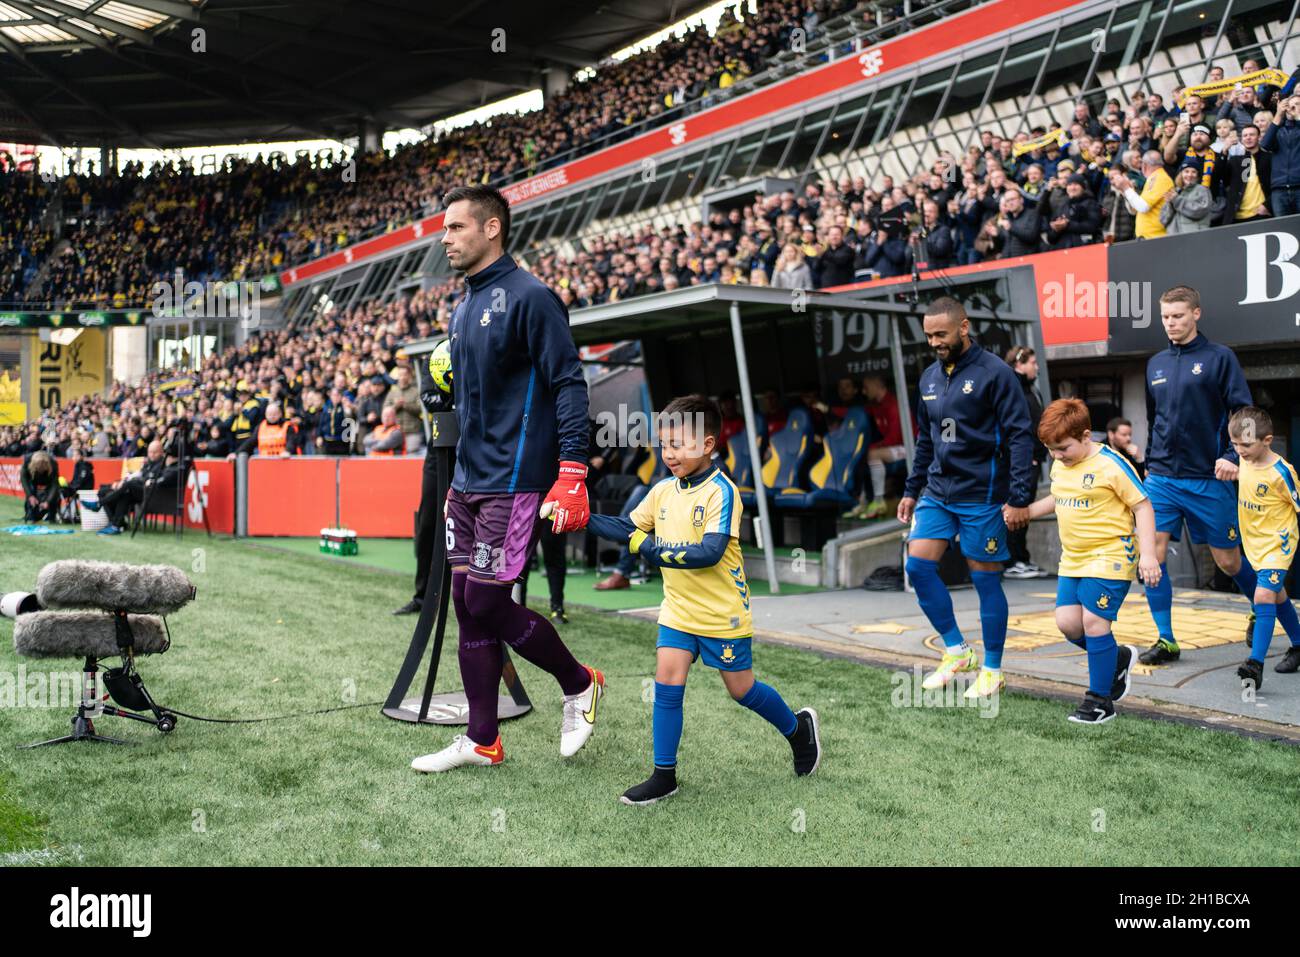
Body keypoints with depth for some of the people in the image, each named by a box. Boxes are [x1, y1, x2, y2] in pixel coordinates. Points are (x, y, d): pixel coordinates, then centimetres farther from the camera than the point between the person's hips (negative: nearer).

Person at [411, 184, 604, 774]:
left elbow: (569, 384, -15)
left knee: (487, 604, -7)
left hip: (513, 483, -9)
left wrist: (572, 474, -22)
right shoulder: (464, 308, 16)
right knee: (467, 605, 9)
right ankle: (482, 741, 20)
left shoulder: (529, 298, -11)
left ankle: (578, 683, 17)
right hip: (468, 482, 9)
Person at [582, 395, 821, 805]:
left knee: (741, 688, 9)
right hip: (678, 609, 5)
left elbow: (709, 552, -27)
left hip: (722, 613, -5)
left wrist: (650, 548, -26)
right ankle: (664, 776, 6)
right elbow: (629, 529, 8)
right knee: (667, 683, -4)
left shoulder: (720, 491, -18)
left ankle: (798, 728, 36)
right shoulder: (663, 490, 2)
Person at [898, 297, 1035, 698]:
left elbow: (1020, 437, -13)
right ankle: (956, 652, 14)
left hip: (982, 496, -6)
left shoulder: (995, 373, -11)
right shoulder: (930, 377, 10)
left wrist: (1019, 499, -18)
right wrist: (911, 491, 16)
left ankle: (992, 671, 18)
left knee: (986, 580, 2)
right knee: (918, 566, -3)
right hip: (937, 492, 6)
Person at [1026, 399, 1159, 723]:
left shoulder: (1112, 464, -15)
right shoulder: (1059, 466, 8)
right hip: (1072, 559, 8)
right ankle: (1118, 658, 28)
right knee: (1067, 622, 1)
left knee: (1093, 622, -10)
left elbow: (1142, 506, -12)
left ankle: (1100, 700, 4)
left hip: (1109, 557, -7)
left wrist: (1147, 554, -19)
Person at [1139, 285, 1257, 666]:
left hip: (1208, 480, -4)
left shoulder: (1219, 357, -3)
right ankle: (1166, 640, 0)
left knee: (1228, 562, 7)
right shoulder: (1156, 364, 11)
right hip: (1161, 478, 4)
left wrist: (1233, 457, -20)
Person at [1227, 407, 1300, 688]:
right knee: (1277, 596, 22)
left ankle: (1256, 664, -26)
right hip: (1252, 542, 8)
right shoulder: (1244, 460, -3)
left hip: (1277, 542, -8)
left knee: (1264, 596, -21)